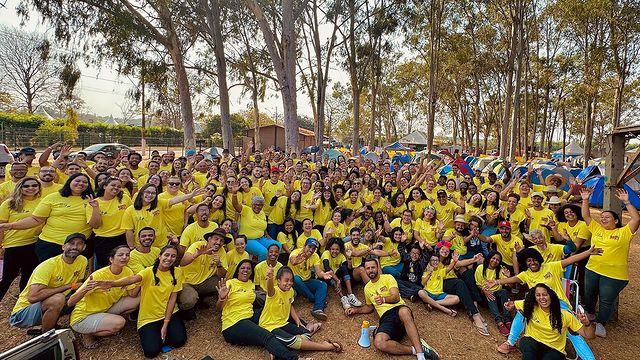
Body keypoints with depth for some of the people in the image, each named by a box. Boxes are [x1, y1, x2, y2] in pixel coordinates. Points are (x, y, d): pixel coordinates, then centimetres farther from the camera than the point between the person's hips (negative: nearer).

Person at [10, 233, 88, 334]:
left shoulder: (82, 261, -7)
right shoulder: (48, 265, -25)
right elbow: (32, 297, -34)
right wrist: (68, 286, -29)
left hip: (46, 306, 7)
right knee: (58, 299, -32)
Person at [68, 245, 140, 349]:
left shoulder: (127, 271, -9)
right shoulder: (98, 275, -27)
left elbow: (133, 294, -11)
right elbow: (70, 303, -27)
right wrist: (85, 289, -47)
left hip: (105, 309, 6)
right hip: (82, 317, -6)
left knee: (138, 300, -10)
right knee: (120, 322, -29)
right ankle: (88, 335, -1)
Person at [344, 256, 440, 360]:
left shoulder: (388, 278, 7)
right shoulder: (367, 288, 21)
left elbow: (396, 297, -8)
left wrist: (384, 299, -27)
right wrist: (356, 310, 24)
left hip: (398, 309, -3)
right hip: (385, 317, 3)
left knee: (404, 312, -44)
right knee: (379, 343, -32)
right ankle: (415, 349, -26)